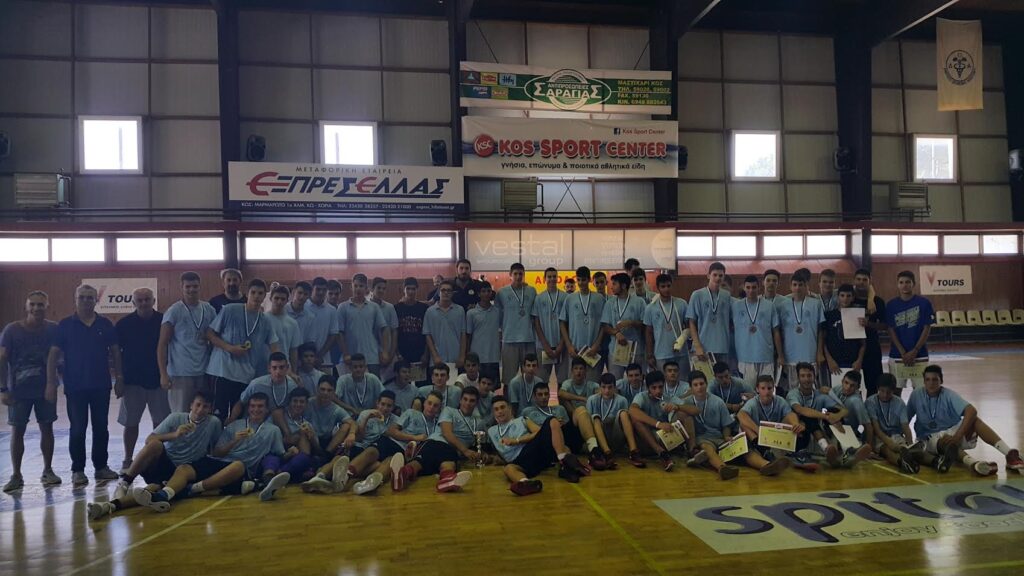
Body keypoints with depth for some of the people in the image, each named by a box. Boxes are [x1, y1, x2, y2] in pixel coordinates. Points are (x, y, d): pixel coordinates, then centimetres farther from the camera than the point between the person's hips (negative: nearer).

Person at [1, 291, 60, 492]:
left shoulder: (53, 329, -3)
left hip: (46, 388, 1)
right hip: (19, 390, -1)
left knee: (46, 427, 7)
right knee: (17, 430, 4)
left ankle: (48, 471, 19)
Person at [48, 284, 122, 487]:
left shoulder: (105, 325, 4)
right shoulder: (65, 325, -1)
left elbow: (115, 352, 7)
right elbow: (53, 355, -2)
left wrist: (119, 378, 2)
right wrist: (51, 383, -8)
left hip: (101, 386, 2)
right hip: (75, 387, -2)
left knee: (101, 428, 9)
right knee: (78, 429, 3)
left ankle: (101, 466, 20)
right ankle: (77, 470, 13)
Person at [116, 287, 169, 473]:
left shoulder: (163, 321, -2)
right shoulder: (124, 324, -2)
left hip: (158, 379, 0)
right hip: (133, 381, 0)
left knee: (161, 422, 5)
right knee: (131, 423, 7)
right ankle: (128, 460, 20)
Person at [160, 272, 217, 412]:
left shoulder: (209, 310, 8)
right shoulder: (173, 311, -3)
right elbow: (162, 344, -2)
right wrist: (163, 374, -8)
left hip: (204, 372, 4)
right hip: (180, 373, -3)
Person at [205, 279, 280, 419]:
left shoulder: (265, 322, 7)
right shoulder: (230, 310, -3)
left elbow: (274, 349, 5)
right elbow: (209, 334, -1)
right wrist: (230, 348, -14)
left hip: (247, 376, 4)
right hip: (223, 371, -3)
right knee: (219, 415, 0)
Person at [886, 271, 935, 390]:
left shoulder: (924, 303, -1)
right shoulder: (892, 304, 2)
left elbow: (927, 329, -3)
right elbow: (891, 330, 1)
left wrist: (914, 351, -10)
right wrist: (903, 353, -8)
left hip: (919, 355, -1)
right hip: (897, 355, 1)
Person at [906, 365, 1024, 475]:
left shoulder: (948, 395, -10)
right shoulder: (916, 395, -5)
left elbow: (972, 411, -27)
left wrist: (957, 436, -37)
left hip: (954, 431, 1)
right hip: (931, 438, -1)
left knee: (973, 419, -28)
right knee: (946, 441, -37)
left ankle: (1010, 455, -41)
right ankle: (973, 463, -66)